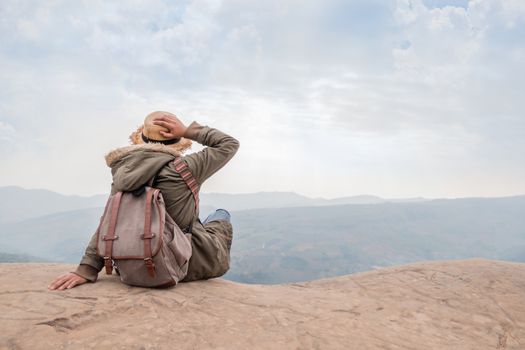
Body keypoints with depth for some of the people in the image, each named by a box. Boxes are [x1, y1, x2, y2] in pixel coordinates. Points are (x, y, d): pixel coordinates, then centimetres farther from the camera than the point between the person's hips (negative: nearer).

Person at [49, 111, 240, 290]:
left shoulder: (123, 173, -9)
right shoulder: (183, 169, -22)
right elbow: (229, 144, -13)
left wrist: (86, 269, -8)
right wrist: (188, 131, -15)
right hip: (193, 266, -4)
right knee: (221, 215, 26)